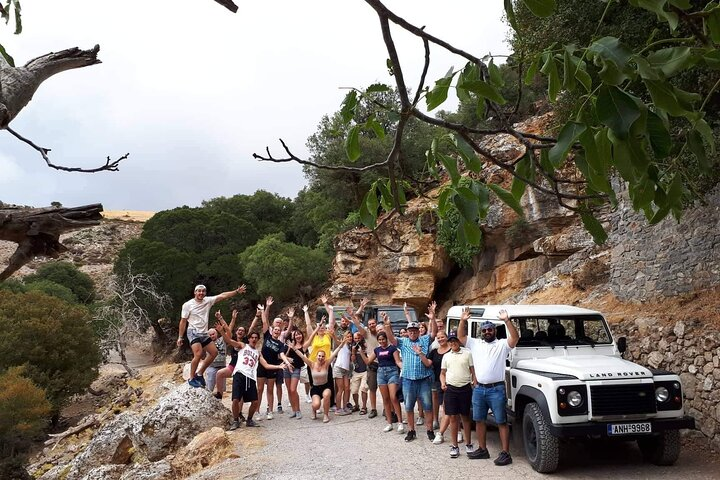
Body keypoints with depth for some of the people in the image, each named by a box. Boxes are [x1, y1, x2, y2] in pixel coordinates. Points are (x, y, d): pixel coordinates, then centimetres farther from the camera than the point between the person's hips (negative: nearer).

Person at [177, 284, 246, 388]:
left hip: (204, 333, 7)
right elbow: (183, 322, -4)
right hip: (193, 332, -7)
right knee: (198, 354, -23)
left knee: (214, 352, 6)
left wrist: (237, 291, -7)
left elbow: (223, 295, 1)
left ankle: (199, 373, 17)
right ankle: (191, 378, -9)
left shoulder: (208, 301, 4)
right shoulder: (187, 305, -7)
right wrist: (180, 337, -4)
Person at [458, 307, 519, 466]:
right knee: (479, 420, 12)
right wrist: (463, 320, -4)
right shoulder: (475, 343, 12)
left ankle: (505, 453, 2)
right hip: (479, 389, 5)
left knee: (501, 422, -1)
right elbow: (460, 336, 9)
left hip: (496, 389, -5)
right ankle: (482, 449, 24)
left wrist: (506, 320, -26)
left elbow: (515, 338, -17)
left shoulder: (502, 344, -1)